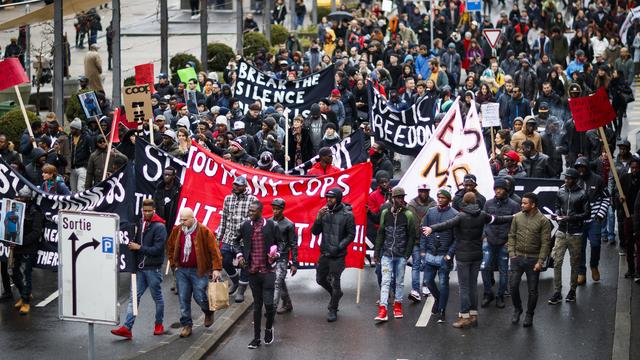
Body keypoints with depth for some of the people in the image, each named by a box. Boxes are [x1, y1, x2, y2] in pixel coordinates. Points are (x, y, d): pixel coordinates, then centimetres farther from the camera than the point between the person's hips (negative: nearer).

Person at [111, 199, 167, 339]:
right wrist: (132, 246, 1)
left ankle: (159, 324, 25)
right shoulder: (140, 224, 9)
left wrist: (139, 248, -15)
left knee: (157, 297, 9)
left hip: (153, 268, -6)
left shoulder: (159, 227, -10)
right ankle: (127, 328, -6)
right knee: (134, 297, -1)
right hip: (140, 268, 6)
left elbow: (157, 249, -16)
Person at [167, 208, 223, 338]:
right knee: (183, 299, 4)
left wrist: (216, 269, -17)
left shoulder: (204, 232, -10)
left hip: (199, 271, -4)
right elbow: (170, 248, 18)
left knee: (199, 297, -5)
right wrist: (174, 263, 10)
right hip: (182, 271, 4)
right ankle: (186, 325, 14)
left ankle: (209, 312, 28)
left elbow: (214, 251, -10)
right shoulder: (177, 231, 3)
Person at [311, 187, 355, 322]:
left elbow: (351, 235, -8)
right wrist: (318, 218, -14)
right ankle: (336, 294, 42)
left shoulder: (347, 215, -11)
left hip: (337, 255, -5)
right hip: (324, 253, 6)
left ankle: (333, 310, 16)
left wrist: (339, 247, -18)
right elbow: (315, 232, 2)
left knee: (334, 283, 1)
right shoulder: (325, 212, 2)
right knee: (320, 279, 18)